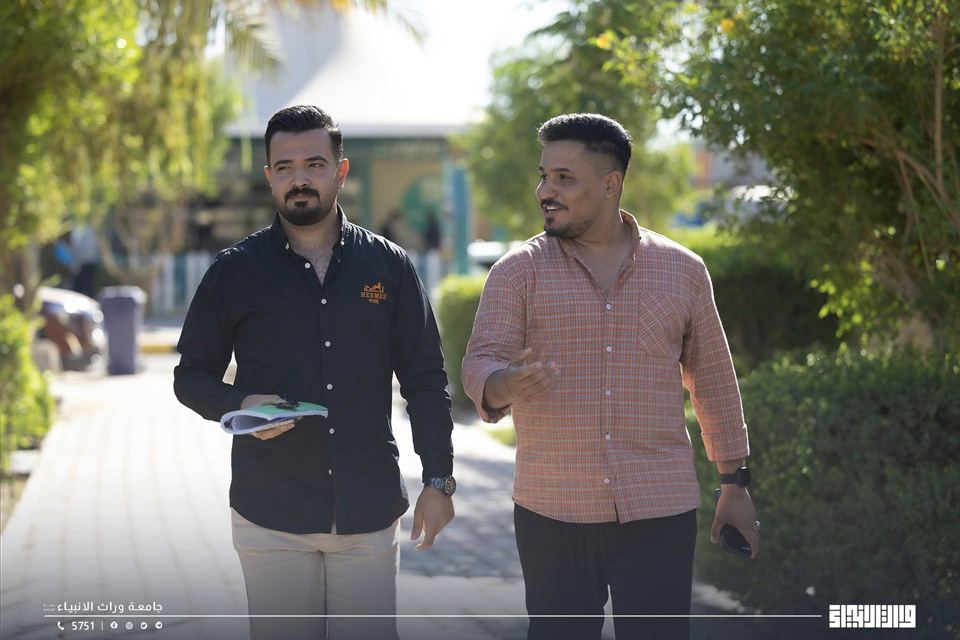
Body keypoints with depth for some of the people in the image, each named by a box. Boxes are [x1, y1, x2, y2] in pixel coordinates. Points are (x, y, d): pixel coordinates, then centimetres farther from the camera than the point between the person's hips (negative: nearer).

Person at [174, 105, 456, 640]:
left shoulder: (389, 266, 6)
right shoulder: (234, 273, 4)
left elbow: (426, 379, 9)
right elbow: (192, 374, 9)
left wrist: (439, 480, 3)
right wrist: (239, 406, -12)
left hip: (370, 515, 1)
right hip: (271, 515, -1)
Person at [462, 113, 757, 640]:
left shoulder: (682, 270, 7)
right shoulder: (519, 271, 3)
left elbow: (714, 380, 14)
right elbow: (480, 365, -7)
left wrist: (735, 483, 14)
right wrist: (508, 385, -31)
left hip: (658, 514, 0)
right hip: (552, 513, 0)